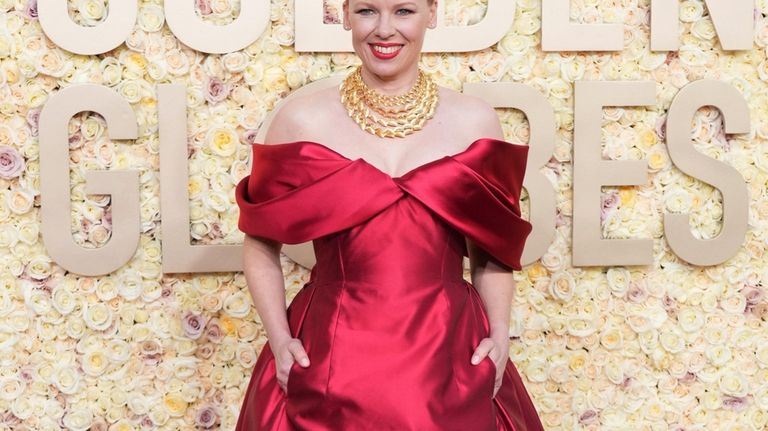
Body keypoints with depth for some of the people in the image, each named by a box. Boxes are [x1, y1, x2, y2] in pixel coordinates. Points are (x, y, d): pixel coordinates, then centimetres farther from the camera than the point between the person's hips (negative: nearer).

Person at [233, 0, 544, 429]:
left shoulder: (475, 121, 2)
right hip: (328, 359, -1)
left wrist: (499, 335, -2)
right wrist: (279, 338, -5)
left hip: (448, 360, 1)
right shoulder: (302, 120, -1)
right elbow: (261, 242, 6)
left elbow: (492, 251, 10)